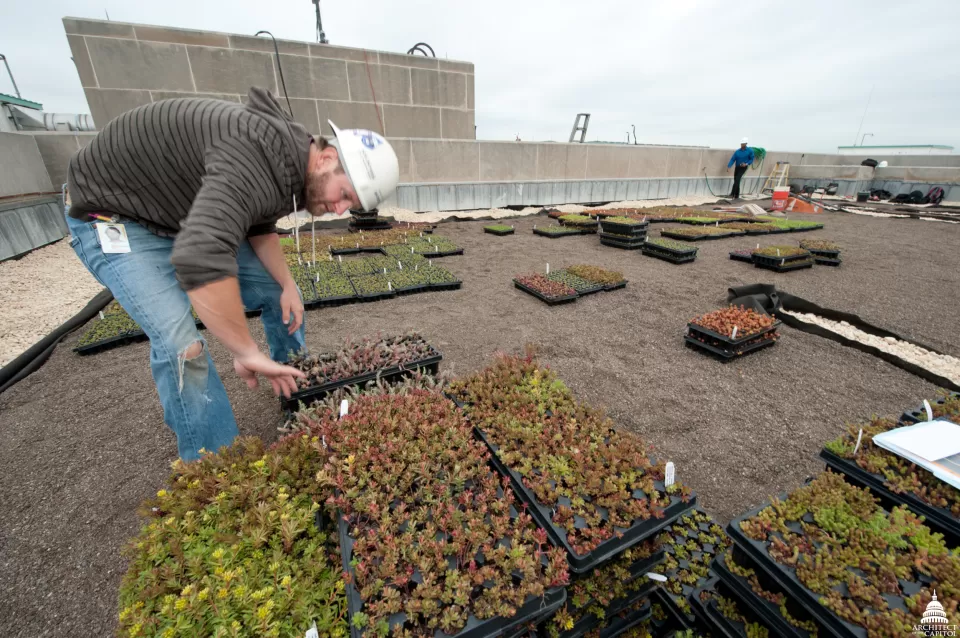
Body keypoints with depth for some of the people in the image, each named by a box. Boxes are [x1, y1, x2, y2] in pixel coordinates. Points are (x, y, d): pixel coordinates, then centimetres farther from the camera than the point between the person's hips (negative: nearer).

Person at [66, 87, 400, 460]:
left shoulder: (289, 160, -8)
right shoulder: (258, 155, -39)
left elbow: (259, 226, 6)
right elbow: (200, 258, -51)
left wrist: (287, 284, -6)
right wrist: (247, 352, -42)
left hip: (190, 216, 8)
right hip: (114, 214, -8)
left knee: (278, 291, 6)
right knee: (180, 343, -24)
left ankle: (300, 386, 28)